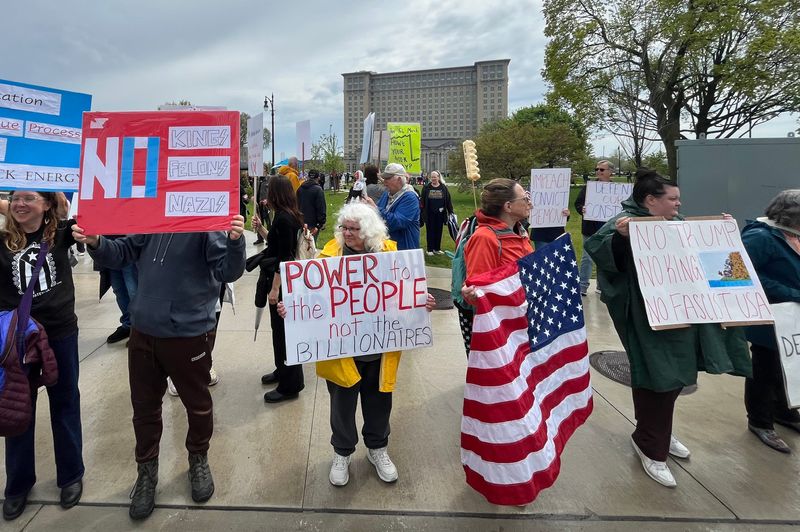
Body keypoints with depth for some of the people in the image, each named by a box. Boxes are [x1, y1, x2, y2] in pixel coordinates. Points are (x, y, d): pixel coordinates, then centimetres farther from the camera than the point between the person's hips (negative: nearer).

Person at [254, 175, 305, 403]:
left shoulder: (283, 218, -20)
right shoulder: (290, 216, 9)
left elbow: (283, 258, -23)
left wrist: (275, 288, -22)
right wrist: (261, 227, 17)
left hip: (282, 281, -10)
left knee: (283, 330, -1)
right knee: (280, 328, 21)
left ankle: (290, 385, 10)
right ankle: (283, 370, 37)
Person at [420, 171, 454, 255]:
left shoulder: (443, 188, 3)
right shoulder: (426, 188, 1)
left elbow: (448, 200, 4)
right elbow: (422, 201, 1)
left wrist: (450, 211, 1)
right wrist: (422, 212, -4)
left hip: (440, 214, 1)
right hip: (430, 214, -1)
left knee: (438, 231, 8)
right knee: (430, 231, 5)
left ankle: (437, 249, 19)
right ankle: (430, 249, 12)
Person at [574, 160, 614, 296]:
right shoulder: (588, 186, -1)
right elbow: (578, 203, -2)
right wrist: (582, 209, -23)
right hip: (591, 228, -2)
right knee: (588, 258, 0)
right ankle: (582, 287, 8)